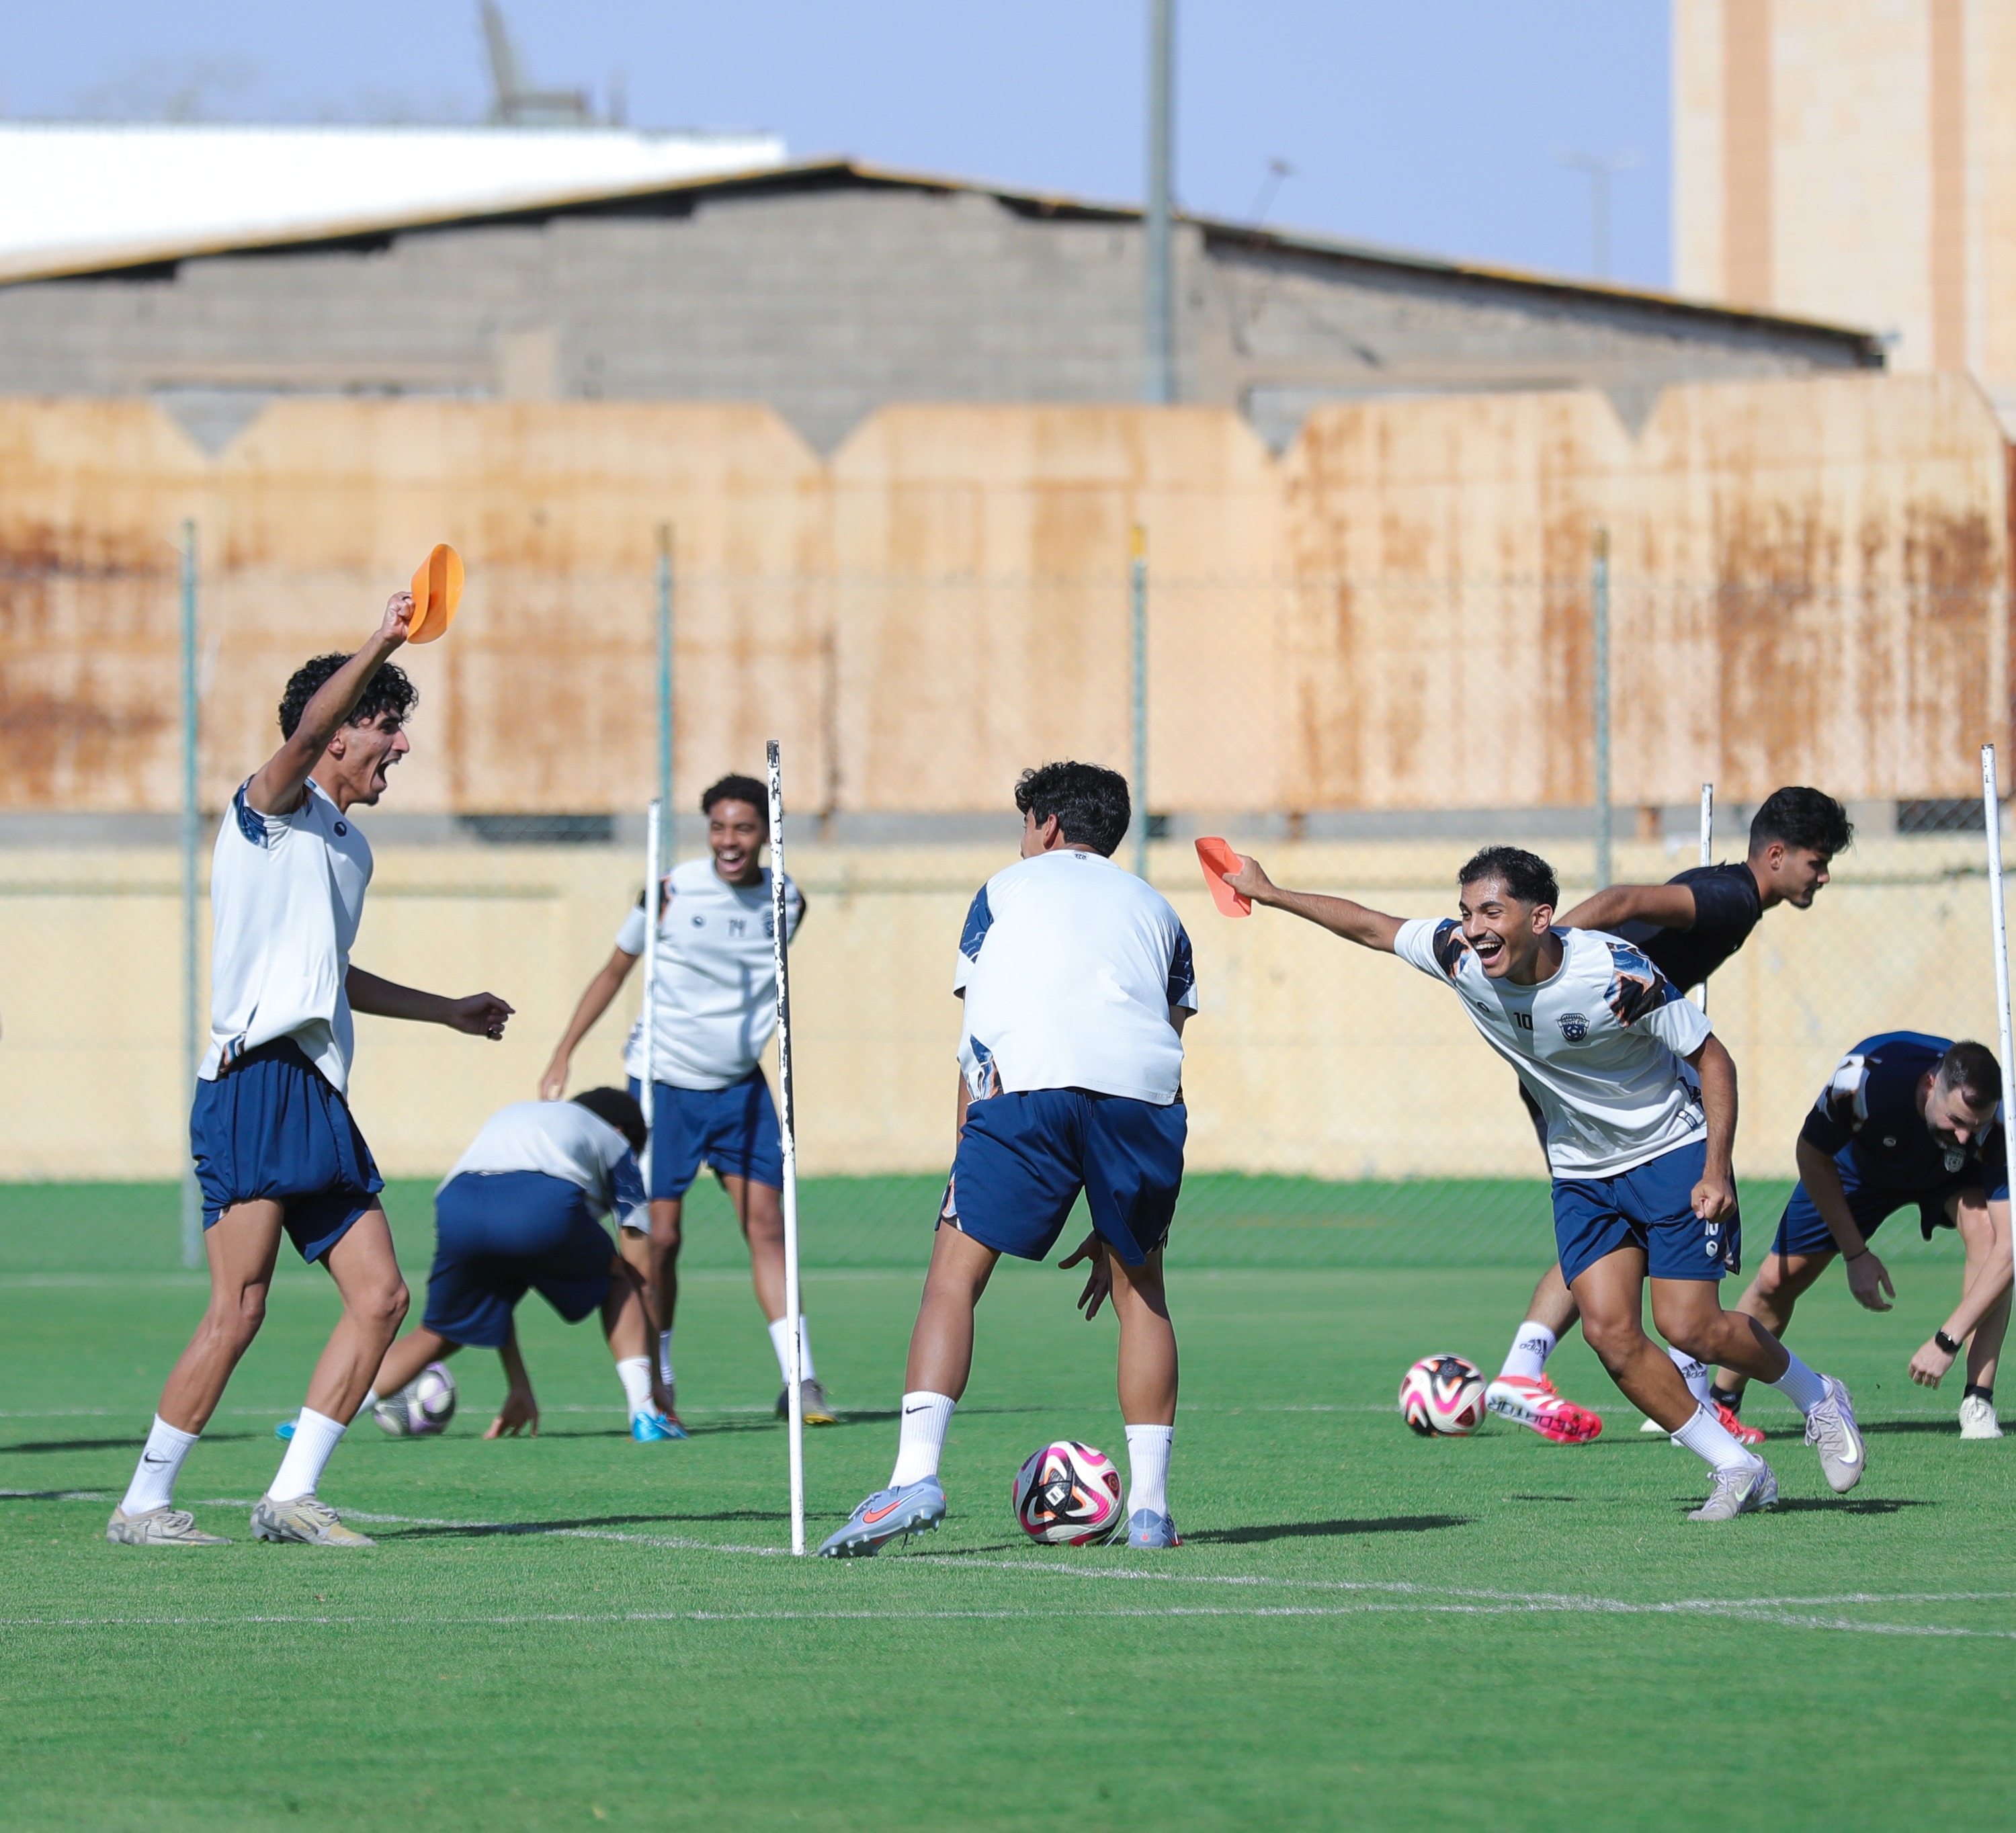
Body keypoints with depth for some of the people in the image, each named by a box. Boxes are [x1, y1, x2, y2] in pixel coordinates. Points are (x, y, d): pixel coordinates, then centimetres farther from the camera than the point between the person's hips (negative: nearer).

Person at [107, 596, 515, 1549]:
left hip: (318, 1098, 9)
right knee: (239, 1310, -12)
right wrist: (380, 645, -35)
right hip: (256, 1085, -9)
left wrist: (448, 1010, 46)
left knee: (381, 1295, 1)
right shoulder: (273, 809, -1)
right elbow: (304, 735, -24)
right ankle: (143, 1504, -4)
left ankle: (291, 1496, 4)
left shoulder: (350, 848, 24)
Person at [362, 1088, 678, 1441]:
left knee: (440, 1335, 26)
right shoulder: (614, 1141, 35)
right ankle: (645, 1415, 17)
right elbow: (641, 1278, 31)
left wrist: (519, 1386, 44)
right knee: (616, 1276, 29)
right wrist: (654, 1380, 37)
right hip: (545, 1207, -3)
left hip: (457, 1204, 3)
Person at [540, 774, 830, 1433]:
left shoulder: (787, 901, -2)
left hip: (739, 1085, 3)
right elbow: (615, 970, 1)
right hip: (664, 1083, -3)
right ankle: (657, 1389, 8)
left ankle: (799, 1381, -7)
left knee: (767, 1224, -7)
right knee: (660, 1237, -4)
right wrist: (563, 1056, 0)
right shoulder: (674, 892, -10)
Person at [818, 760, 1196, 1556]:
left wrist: (973, 1153, 22)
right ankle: (1150, 1507, 13)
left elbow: (975, 1045, 19)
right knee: (1140, 1288, 18)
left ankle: (916, 1475, -15)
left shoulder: (1009, 888, 26)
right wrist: (1117, 1227, 27)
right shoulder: (1153, 908, 31)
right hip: (1144, 1093, 2)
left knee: (953, 1275, 2)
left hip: (1028, 1084, -2)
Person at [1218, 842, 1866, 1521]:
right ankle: (1737, 1469, 3)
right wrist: (1270, 894, 8)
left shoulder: (1615, 974, -29)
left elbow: (1712, 1057, -18)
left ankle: (1815, 1395, 17)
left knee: (1687, 1326, -12)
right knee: (1609, 1331, -10)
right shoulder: (1461, 957, -15)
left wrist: (1716, 1169, -26)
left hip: (1672, 1153, -5)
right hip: (1581, 1175, 5)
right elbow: (1373, 927, 3)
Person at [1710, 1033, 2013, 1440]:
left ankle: (1978, 1404, -24)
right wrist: (1855, 1255, -20)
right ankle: (1721, 1402, 25)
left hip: (1951, 1177, -1)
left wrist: (1947, 1341, -48)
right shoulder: (1864, 1079, -41)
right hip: (1863, 1165, 1)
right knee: (1776, 1282, 1)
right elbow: (1812, 1154, -20)